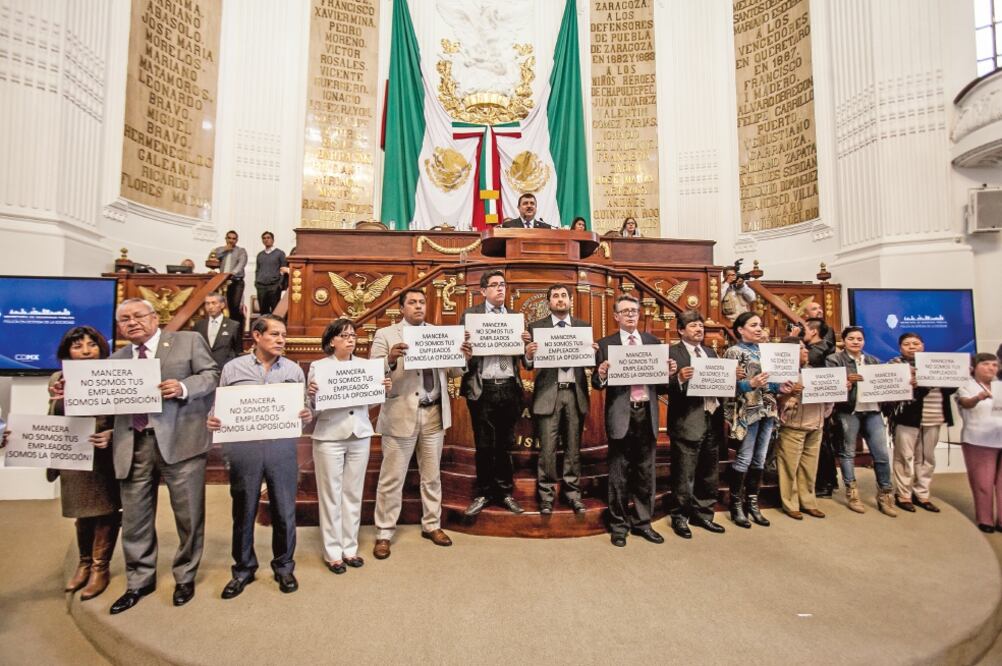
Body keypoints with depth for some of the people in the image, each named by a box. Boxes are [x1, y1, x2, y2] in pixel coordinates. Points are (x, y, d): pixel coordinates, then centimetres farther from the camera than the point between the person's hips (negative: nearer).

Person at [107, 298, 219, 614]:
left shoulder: (188, 340, 2)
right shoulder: (117, 359, 17)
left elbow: (212, 375, -4)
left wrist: (183, 387, -20)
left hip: (179, 440, -4)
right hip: (133, 444, 4)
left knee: (188, 514, 7)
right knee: (134, 517, 13)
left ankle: (185, 577, 27)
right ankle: (139, 581, 32)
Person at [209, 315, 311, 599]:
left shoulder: (294, 369, 6)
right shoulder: (233, 368, 4)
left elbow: (303, 408, 6)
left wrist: (308, 415, -15)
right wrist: (213, 420, -14)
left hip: (282, 447, 0)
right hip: (244, 447, 0)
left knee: (284, 511, 8)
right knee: (243, 511, 12)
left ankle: (284, 566, 28)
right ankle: (243, 568, 32)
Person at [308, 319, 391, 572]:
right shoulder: (319, 366, -2)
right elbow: (313, 407, -5)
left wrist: (382, 389, -9)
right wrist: (311, 394, -25)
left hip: (360, 436, 3)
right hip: (329, 438, -3)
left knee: (353, 493, 11)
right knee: (331, 495, 5)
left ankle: (350, 547, 25)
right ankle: (332, 552, 18)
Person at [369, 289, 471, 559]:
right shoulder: (386, 334, -1)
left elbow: (452, 372, 8)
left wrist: (463, 358, -13)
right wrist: (390, 359, -28)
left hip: (434, 414, 4)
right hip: (401, 414, -3)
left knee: (432, 475, 16)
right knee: (392, 478, 6)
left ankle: (431, 525, 32)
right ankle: (384, 534, 21)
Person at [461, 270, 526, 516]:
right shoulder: (470, 314, 4)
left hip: (509, 387, 3)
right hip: (483, 388, -3)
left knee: (505, 445, 12)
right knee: (484, 446, 7)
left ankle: (505, 492, 25)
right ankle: (483, 493, 23)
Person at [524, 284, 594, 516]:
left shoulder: (584, 326, 9)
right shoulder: (536, 326, 3)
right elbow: (530, 364, -2)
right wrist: (528, 354, -22)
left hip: (575, 393, 2)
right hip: (548, 393, -2)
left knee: (573, 447, 12)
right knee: (547, 448, 1)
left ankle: (572, 492, 25)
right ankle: (546, 494, 16)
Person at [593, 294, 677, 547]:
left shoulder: (653, 342, 10)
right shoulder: (606, 344, 1)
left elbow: (662, 384, 8)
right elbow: (598, 384, -3)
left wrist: (669, 373, -13)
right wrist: (601, 375, -25)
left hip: (647, 413, 3)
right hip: (621, 415, -3)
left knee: (645, 473, 13)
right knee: (619, 474, 7)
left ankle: (642, 522, 29)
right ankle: (618, 525, 22)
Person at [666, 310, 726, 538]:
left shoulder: (711, 353, 16)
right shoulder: (672, 353, -7)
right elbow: (666, 387, -14)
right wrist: (679, 379, -32)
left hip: (713, 420, 7)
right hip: (688, 422, -7)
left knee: (708, 474, 17)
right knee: (684, 476, 3)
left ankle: (703, 514, 32)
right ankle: (680, 518, 19)